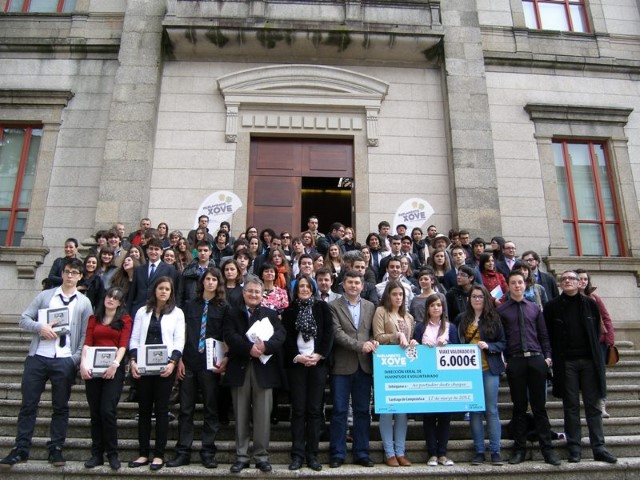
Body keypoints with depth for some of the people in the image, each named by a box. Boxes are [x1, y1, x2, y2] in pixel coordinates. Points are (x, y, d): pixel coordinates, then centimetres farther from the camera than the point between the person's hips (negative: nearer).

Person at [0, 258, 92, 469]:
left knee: (61, 407, 7)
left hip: (65, 361, -1)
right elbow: (24, 319, 5)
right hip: (37, 357, 1)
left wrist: (76, 359, -8)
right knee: (28, 405, 5)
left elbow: (86, 335, 2)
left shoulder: (84, 302, 5)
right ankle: (20, 450, 16)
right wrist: (40, 327, -14)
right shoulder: (45, 295, 8)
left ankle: (55, 449, 18)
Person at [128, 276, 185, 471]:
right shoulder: (142, 311, 12)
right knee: (143, 409, 7)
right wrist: (133, 360, -6)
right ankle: (144, 453, 16)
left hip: (165, 366, -2)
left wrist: (172, 362, -14)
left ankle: (159, 454, 8)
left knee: (161, 409, 1)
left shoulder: (177, 313, 5)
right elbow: (134, 338, 7)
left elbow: (179, 340, -1)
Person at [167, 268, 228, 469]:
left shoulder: (224, 307, 2)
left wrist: (225, 360, -11)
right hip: (188, 362, 2)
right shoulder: (190, 305, 10)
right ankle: (183, 452, 17)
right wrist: (179, 359, 0)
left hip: (211, 364, -2)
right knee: (185, 409, 6)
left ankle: (208, 452, 15)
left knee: (211, 409, 5)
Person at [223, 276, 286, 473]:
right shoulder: (232, 313, 10)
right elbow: (229, 335, -7)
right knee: (241, 415, 7)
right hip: (240, 368, 0)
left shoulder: (270, 314, 11)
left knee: (263, 415, 3)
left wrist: (265, 346, -23)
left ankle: (262, 456, 14)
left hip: (264, 369, 0)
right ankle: (241, 456, 18)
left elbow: (280, 334, -4)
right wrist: (249, 348, -21)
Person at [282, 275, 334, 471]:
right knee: (298, 409, 1)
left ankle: (312, 454, 8)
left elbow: (329, 332, 0)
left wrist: (318, 355, -10)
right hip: (296, 363, 0)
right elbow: (286, 337, 2)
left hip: (318, 362, 0)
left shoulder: (322, 307, 7)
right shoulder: (289, 310, 8)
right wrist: (297, 356, -11)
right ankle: (297, 454, 6)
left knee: (315, 409, 1)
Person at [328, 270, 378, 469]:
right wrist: (360, 345, -18)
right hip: (342, 365, -3)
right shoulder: (334, 306, 0)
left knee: (362, 411, 9)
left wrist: (373, 342, -10)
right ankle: (337, 454, 13)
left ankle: (362, 453, 20)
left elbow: (373, 331, 12)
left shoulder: (370, 307, 12)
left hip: (364, 365, 3)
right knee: (339, 411, 2)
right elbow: (337, 333, -10)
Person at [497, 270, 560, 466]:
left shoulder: (534, 308, 11)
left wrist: (547, 356, 3)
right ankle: (519, 450, 15)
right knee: (519, 407, 6)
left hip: (536, 359, 2)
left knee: (539, 406, 6)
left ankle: (547, 450, 14)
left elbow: (543, 334, 12)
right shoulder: (501, 310, 3)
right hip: (514, 361, -1)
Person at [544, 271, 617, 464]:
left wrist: (595, 355, 6)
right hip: (566, 363, -1)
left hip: (589, 360, 1)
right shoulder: (552, 307, 3)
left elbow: (596, 332, 11)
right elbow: (548, 335, 3)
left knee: (593, 405, 4)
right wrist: (555, 357, -2)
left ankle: (599, 448, 11)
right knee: (571, 406, 4)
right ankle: (574, 448, 11)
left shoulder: (590, 304, 7)